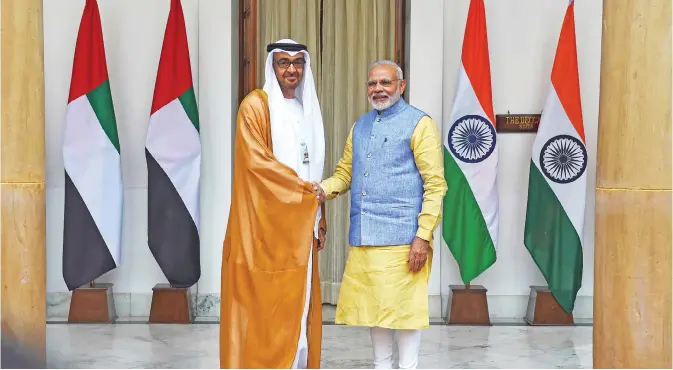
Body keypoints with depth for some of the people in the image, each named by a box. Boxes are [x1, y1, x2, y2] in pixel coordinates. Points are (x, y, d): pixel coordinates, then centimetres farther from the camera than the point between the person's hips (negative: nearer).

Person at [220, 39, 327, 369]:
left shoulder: (307, 109, 17)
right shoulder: (256, 104, -5)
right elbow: (256, 161, -15)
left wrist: (319, 219, 13)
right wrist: (304, 188, -11)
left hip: (299, 223, 7)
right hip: (265, 221, -7)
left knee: (297, 301, 7)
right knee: (264, 302, -6)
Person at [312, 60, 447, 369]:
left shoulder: (419, 124, -4)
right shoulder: (360, 126, 17)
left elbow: (435, 185, -8)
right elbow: (345, 172, 21)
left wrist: (424, 235, -15)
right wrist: (324, 189, -2)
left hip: (401, 238, -6)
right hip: (363, 239, 6)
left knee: (403, 308, -1)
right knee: (373, 307, 13)